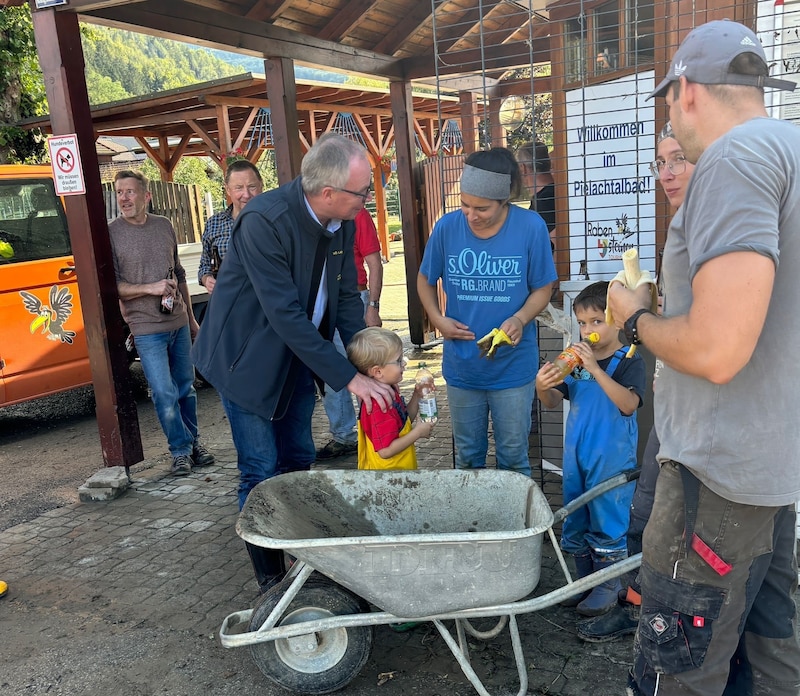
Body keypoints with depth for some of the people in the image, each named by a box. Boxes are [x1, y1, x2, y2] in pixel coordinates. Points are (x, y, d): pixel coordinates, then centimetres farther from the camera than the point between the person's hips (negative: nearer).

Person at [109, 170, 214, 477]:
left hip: (179, 323, 4)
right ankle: (181, 449, 13)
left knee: (186, 387, 13)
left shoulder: (164, 225, 7)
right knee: (164, 394, -5)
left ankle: (193, 441, 29)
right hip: (146, 328, -4)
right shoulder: (111, 233, -6)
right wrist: (150, 288, -21)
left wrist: (191, 318, 17)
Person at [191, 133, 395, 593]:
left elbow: (347, 297, 3)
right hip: (250, 357, -6)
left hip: (298, 354, 7)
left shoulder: (342, 223, -7)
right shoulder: (264, 221, -29)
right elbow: (286, 315, -31)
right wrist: (349, 378, -29)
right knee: (262, 474, 0)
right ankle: (272, 580, 17)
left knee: (299, 462, 15)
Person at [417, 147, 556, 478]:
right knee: (467, 456, 19)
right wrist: (437, 318, -10)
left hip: (513, 366, -2)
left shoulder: (531, 227, -14)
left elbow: (542, 288, -4)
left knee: (513, 456, 13)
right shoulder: (447, 227, -9)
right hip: (461, 366, 2)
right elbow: (425, 279, 6)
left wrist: (520, 319, -23)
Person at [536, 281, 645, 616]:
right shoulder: (578, 359, 5)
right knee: (576, 520, 15)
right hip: (576, 454, 6)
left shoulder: (629, 361, -11)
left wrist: (596, 370, -32)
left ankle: (608, 585, 23)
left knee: (608, 522, 5)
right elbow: (553, 401, 2)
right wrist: (542, 386, -21)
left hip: (613, 459, -6)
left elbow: (629, 404, -26)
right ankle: (584, 579, 32)